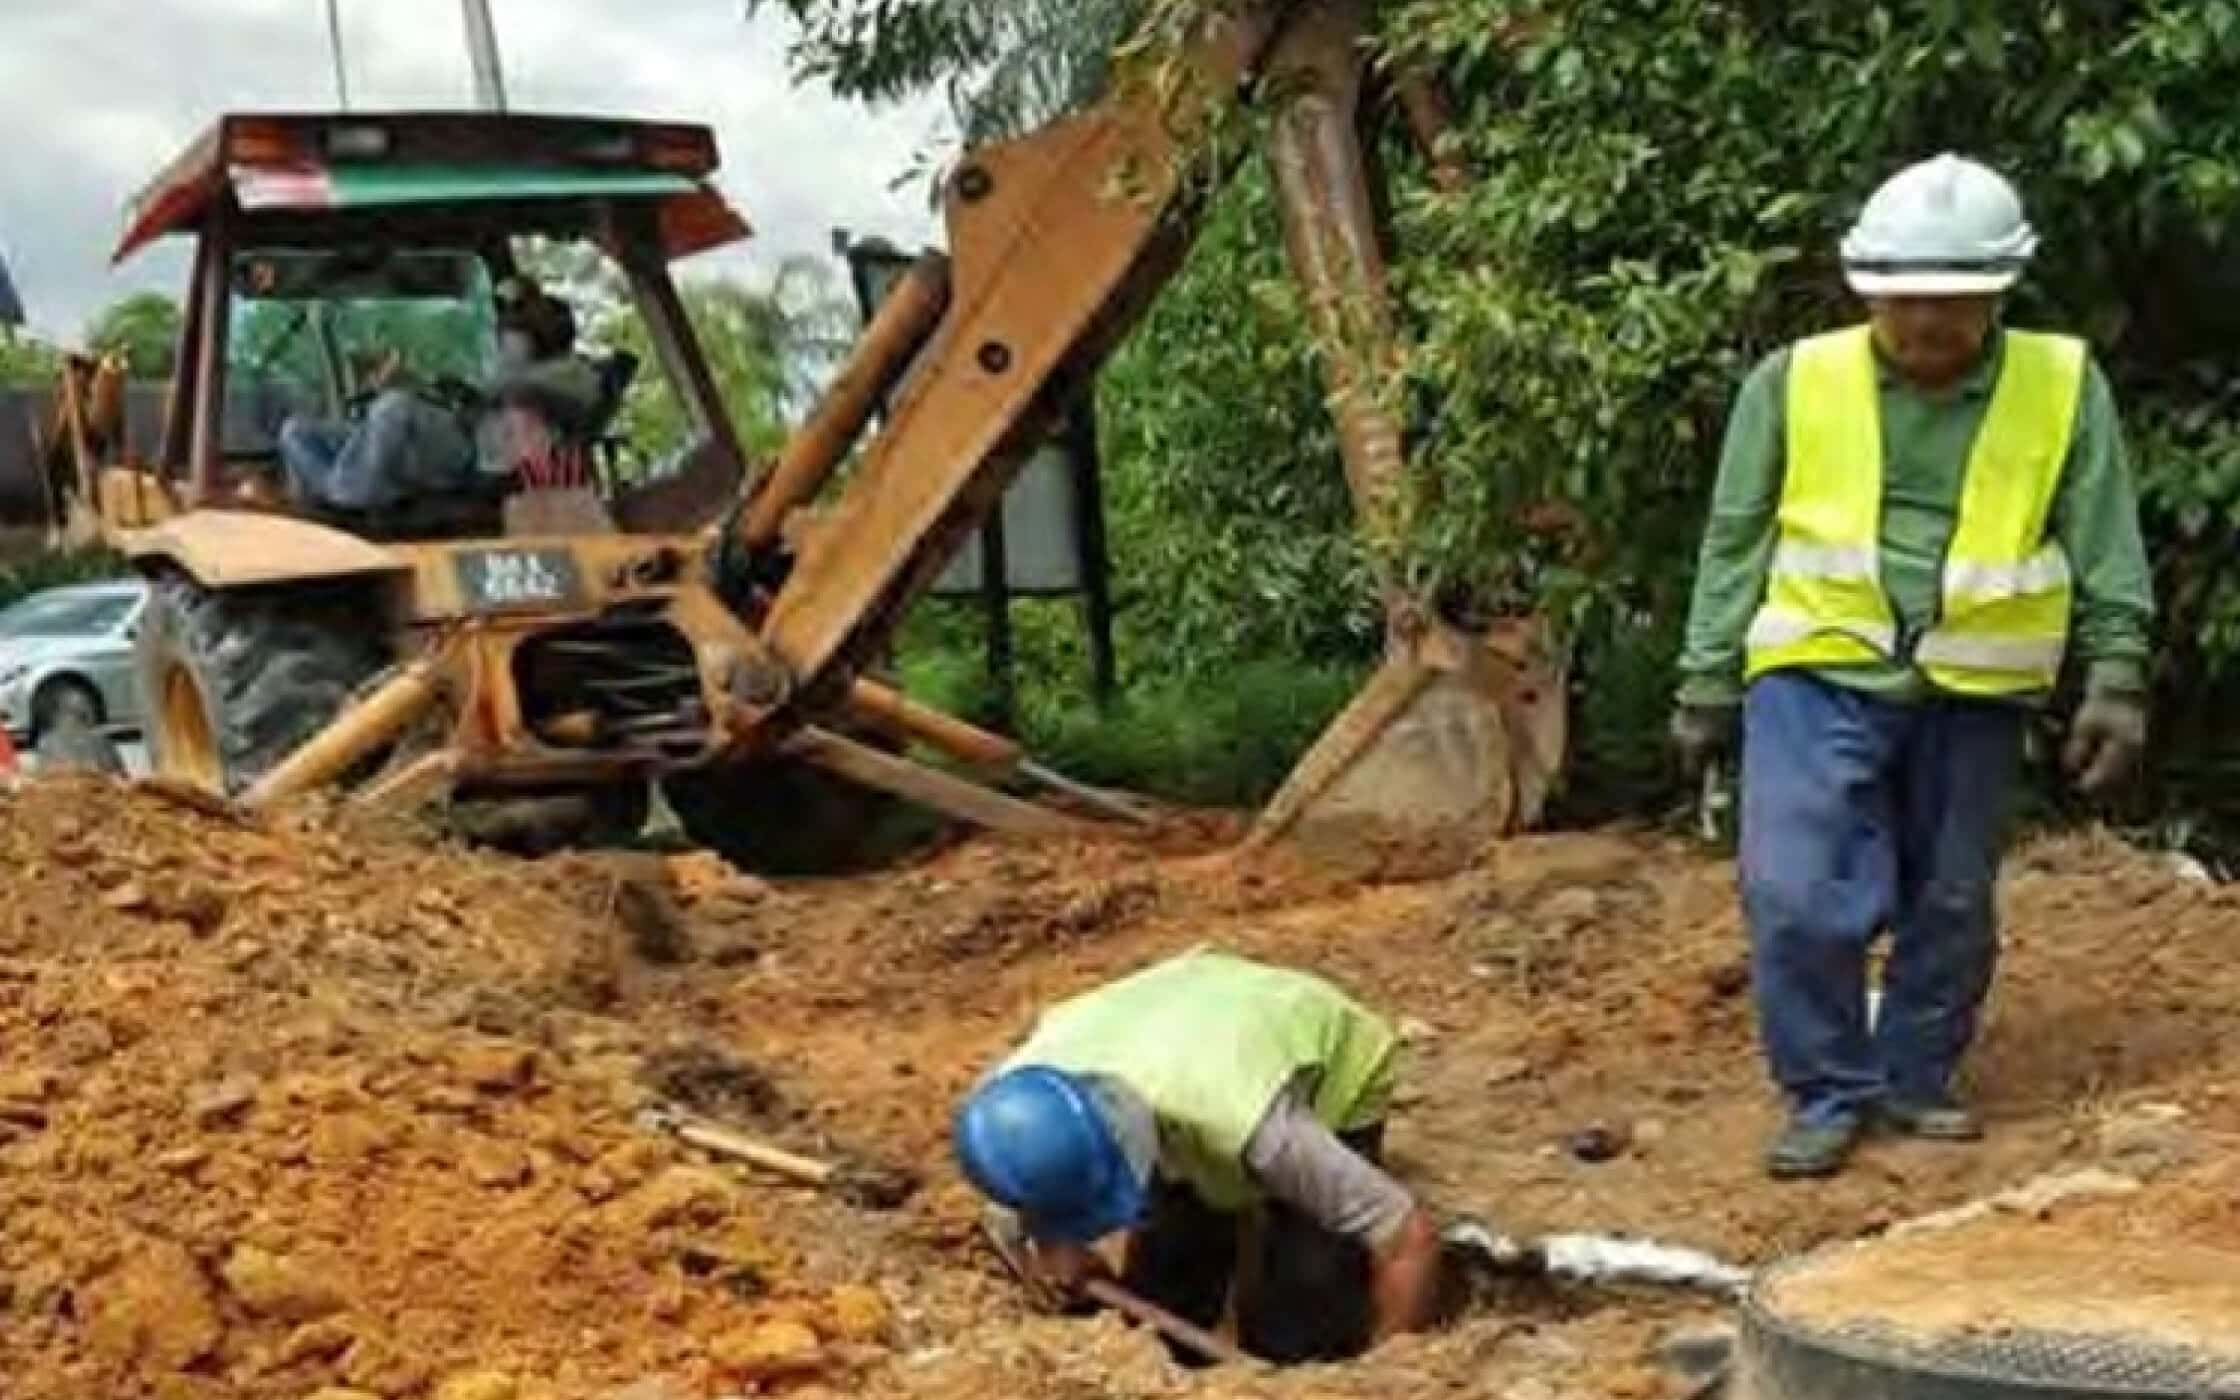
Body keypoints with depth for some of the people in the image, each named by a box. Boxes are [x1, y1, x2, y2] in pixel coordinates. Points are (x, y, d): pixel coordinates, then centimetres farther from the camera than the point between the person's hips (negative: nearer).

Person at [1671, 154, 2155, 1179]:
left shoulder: (2064, 386, -1)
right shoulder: (1793, 384, -4)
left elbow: (2107, 552, 4)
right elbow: (1735, 545, 3)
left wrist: (2115, 682, -2)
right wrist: (1707, 684, 3)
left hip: (1973, 695, 2)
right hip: (1819, 679, -2)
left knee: (1951, 906, 12)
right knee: (1797, 896, -9)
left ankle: (1915, 1081, 31)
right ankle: (1828, 1094, 9)